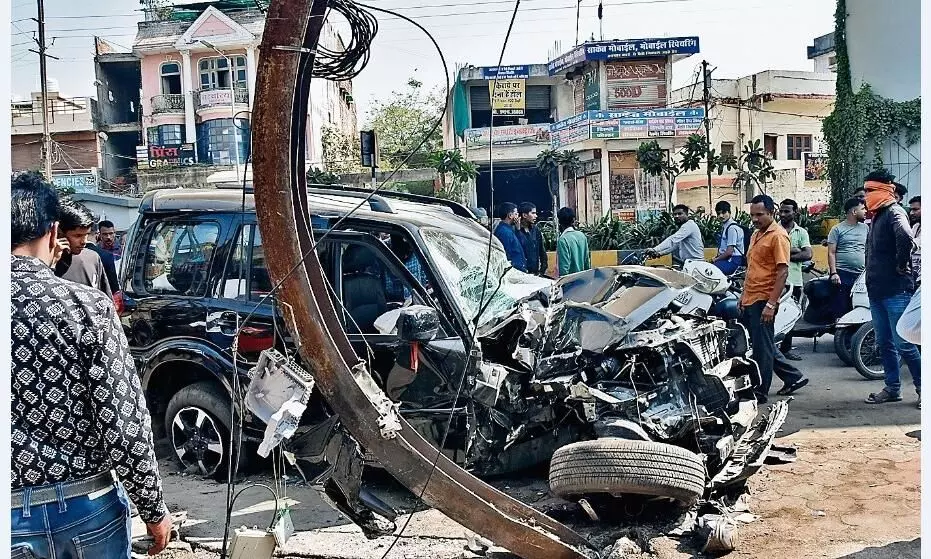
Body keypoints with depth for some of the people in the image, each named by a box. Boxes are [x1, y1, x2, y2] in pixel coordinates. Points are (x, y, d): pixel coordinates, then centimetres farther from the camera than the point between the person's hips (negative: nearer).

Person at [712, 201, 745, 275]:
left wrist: (716, 259, -5)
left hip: (732, 261, -9)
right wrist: (716, 258, 7)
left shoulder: (732, 227, -15)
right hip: (725, 258, 9)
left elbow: (729, 252, -17)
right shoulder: (724, 226, 13)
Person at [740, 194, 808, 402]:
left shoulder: (778, 236, -12)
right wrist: (744, 295, 20)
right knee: (764, 345, 17)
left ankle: (760, 393, 10)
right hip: (750, 300, 9)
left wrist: (771, 304, -23)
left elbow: (783, 271, -18)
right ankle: (794, 377, 30)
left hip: (763, 301, -9)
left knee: (762, 348, 0)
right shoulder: (756, 234, 16)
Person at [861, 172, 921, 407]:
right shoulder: (877, 216, 17)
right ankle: (892, 388, 22)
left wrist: (901, 266, -21)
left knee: (903, 344, -6)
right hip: (877, 291, 9)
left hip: (896, 291, -9)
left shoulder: (894, 212, -12)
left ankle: (923, 388, 7)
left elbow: (906, 237, -33)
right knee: (884, 344, 13)